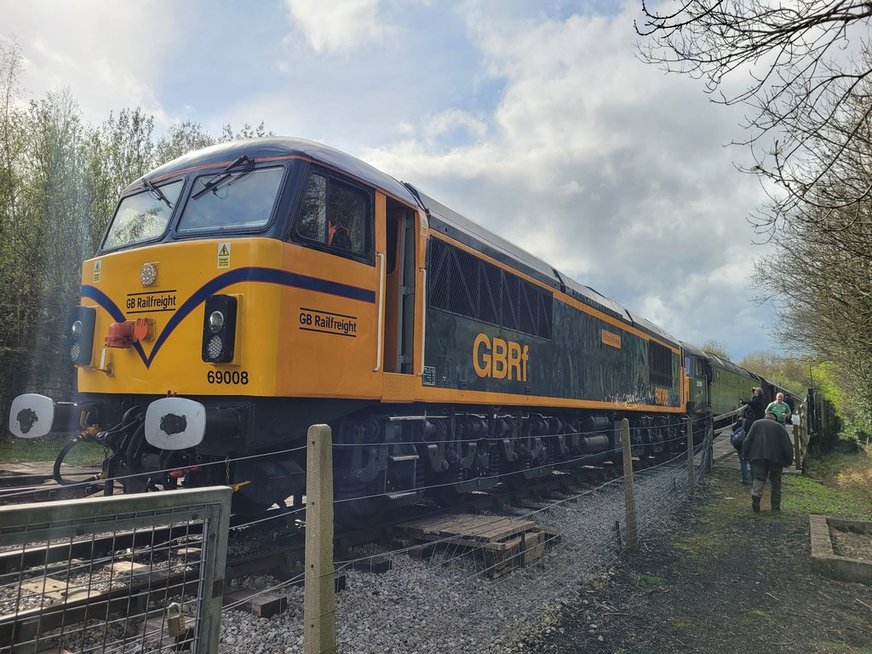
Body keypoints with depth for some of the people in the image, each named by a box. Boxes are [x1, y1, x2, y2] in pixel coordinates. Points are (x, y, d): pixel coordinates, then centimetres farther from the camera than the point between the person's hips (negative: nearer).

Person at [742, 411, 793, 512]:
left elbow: (747, 440, 4)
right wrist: (789, 459, 10)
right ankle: (776, 506, 15)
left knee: (758, 479, -3)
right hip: (776, 458, 0)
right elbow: (787, 445, 3)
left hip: (758, 457, 0)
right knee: (776, 482, 13)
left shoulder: (756, 424, 11)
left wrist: (746, 454, 10)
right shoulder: (780, 427, 9)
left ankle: (755, 495, -31)